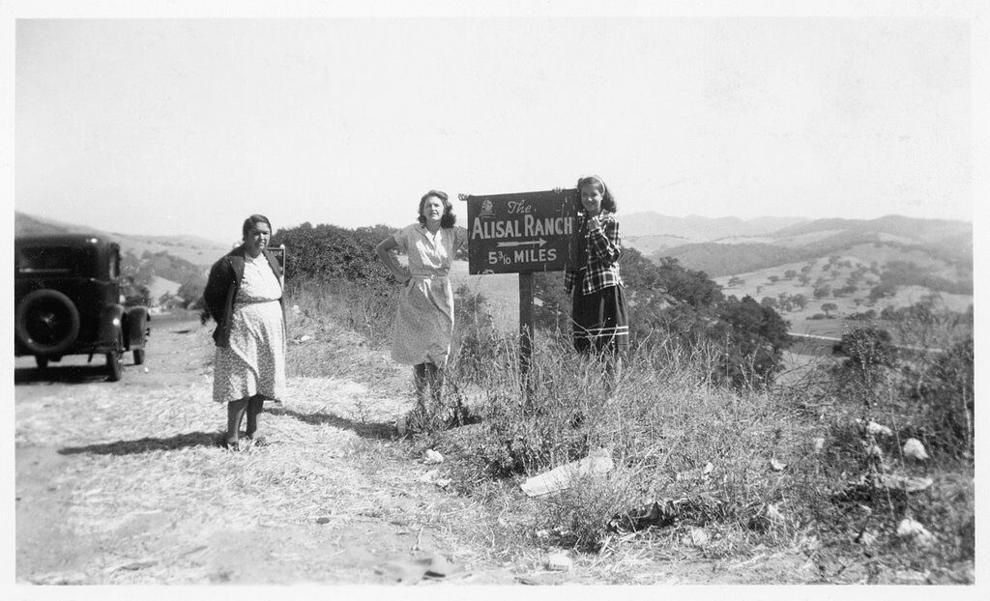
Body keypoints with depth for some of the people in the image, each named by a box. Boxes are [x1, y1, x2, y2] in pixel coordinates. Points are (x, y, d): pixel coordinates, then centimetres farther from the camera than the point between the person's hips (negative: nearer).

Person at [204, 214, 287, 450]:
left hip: (270, 331, 6)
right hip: (242, 332, -6)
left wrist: (279, 322, 12)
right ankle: (232, 436, 3)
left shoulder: (271, 260, 10)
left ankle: (252, 433, 18)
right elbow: (211, 296, -5)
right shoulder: (231, 264, -11)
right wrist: (226, 324, -7)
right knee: (242, 384, -6)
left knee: (261, 384, 9)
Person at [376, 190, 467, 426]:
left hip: (442, 296, 1)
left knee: (439, 349, 2)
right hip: (415, 295, -1)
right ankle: (421, 402, 12)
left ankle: (437, 400, 12)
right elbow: (381, 249, 6)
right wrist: (398, 272, 0)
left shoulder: (453, 235, 2)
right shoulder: (411, 232, -2)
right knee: (418, 349, 2)